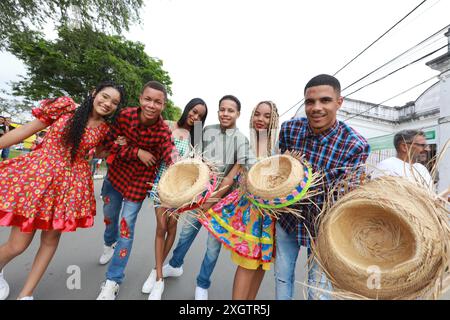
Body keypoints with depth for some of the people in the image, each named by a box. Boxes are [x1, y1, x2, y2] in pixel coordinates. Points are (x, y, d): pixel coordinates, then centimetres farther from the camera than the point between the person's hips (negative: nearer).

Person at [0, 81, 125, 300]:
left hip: (70, 184, 3)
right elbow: (26, 130, 0)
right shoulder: (65, 106, -4)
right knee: (18, 244, 5)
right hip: (36, 174, -2)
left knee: (51, 239, 12)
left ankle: (26, 294, 34)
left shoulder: (105, 129, 3)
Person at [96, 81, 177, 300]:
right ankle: (109, 244, 58)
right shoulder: (125, 115, -16)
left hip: (140, 179, -3)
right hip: (117, 173, 4)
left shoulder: (163, 131, -23)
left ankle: (113, 281, 19)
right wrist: (137, 152, -25)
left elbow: (170, 154, -36)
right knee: (109, 214, 23)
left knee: (127, 225, -2)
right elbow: (108, 144, -12)